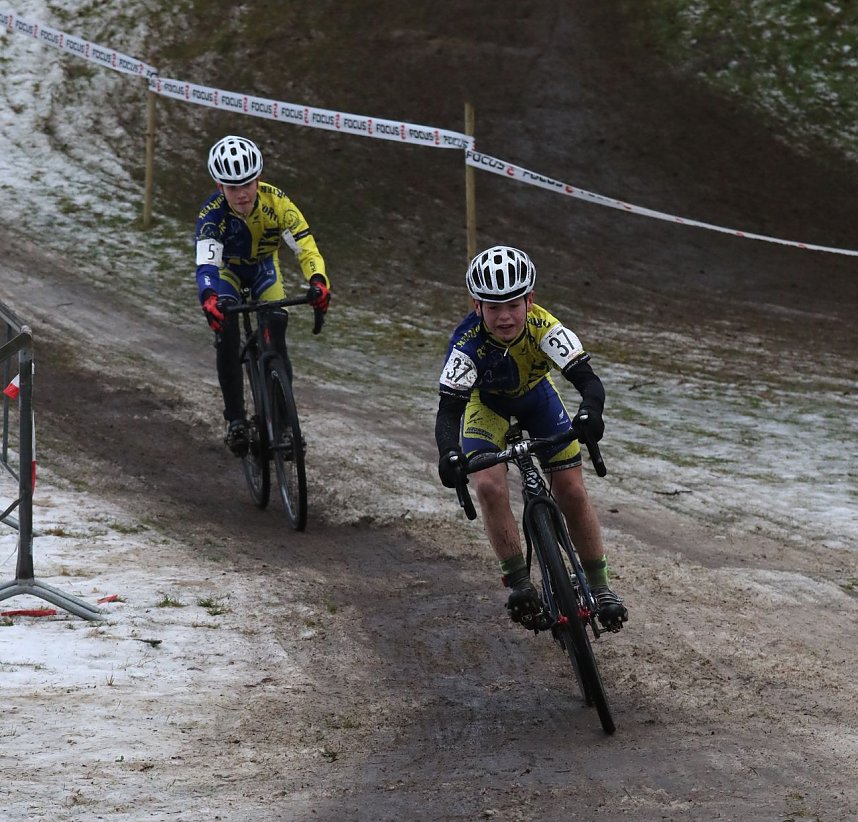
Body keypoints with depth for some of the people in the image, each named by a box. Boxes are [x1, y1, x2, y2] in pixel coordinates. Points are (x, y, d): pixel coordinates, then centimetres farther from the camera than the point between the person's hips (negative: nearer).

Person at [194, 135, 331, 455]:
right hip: (227, 267, -1)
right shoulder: (212, 213, -37)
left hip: (263, 265, 1)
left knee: (276, 331, -15)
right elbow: (206, 264, -49)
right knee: (226, 330, -22)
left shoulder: (276, 202, -34)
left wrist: (318, 281, -59)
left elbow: (305, 247, -39)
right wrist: (209, 298, -70)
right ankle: (235, 419, -12)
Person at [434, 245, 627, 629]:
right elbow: (448, 410, -42)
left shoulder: (544, 327, -36)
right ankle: (519, 581, -8)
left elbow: (588, 380, -43)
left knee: (572, 491, -6)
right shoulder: (467, 343, -37)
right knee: (490, 487, -23)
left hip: (537, 397, 1)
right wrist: (449, 453, -62)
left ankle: (599, 586, 10)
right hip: (487, 406, -1)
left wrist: (590, 412, -65)